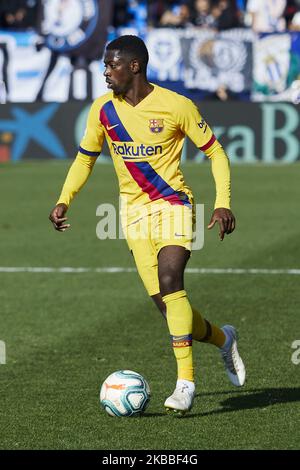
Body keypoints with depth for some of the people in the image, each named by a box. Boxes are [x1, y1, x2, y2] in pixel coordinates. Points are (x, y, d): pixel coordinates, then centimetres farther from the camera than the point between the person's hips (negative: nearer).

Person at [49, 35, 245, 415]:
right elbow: (85, 158, 16)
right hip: (134, 210, 4)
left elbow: (215, 152, -2)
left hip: (173, 204, -4)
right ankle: (222, 339, 28)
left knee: (169, 280, -26)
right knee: (166, 303, -2)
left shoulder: (176, 106, -10)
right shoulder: (103, 110, 2)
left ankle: (185, 382, -25)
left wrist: (223, 204, -13)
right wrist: (63, 201, 1)